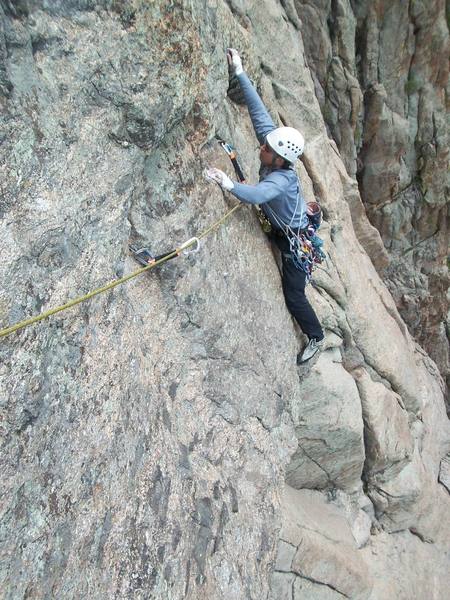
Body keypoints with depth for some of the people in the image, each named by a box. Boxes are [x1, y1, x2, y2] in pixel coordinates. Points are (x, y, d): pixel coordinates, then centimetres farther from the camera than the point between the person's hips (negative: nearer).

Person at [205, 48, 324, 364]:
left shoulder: (281, 179, -37)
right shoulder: (272, 144, -17)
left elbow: (257, 194, -58)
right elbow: (258, 109, -15)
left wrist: (229, 183, -69)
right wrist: (240, 72, -16)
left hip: (296, 239, -8)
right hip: (282, 230, 8)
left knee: (293, 294, 2)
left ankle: (316, 337, 23)